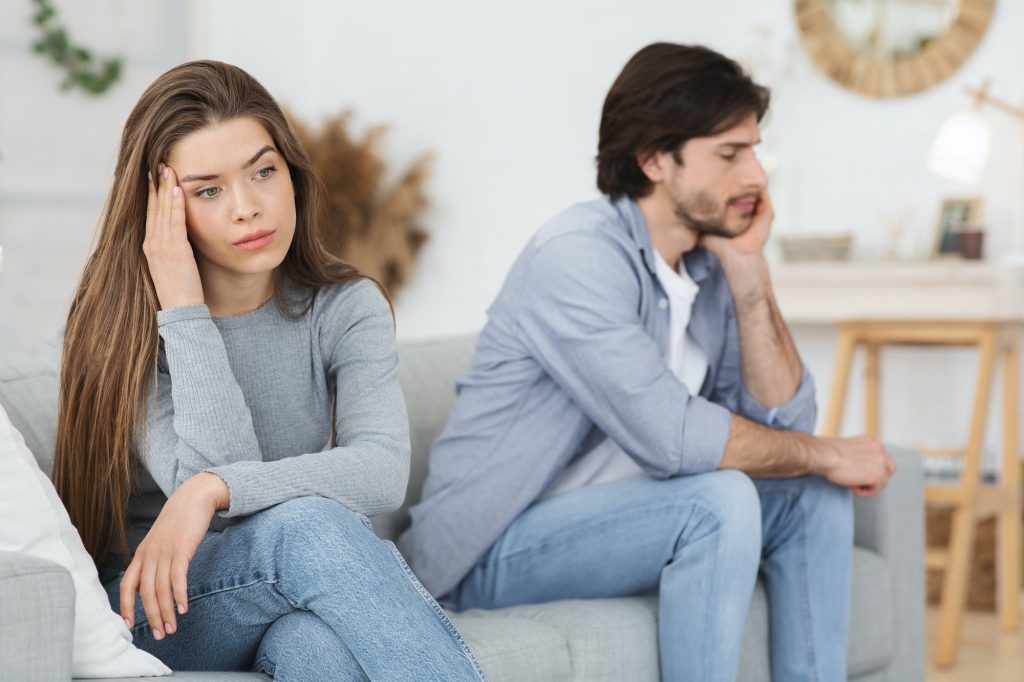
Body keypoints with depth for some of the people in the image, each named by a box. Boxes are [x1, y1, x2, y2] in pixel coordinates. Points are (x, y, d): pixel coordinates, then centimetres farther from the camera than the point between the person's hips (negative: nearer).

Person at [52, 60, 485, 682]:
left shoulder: (345, 308, 0)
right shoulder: (120, 323, -7)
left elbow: (385, 471, -19)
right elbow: (211, 470, -21)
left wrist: (214, 489, -31)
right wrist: (183, 309, -20)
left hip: (296, 595, 2)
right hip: (155, 602, -1)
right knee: (306, 525, -34)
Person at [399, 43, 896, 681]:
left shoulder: (710, 263, 4)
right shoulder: (579, 256, -22)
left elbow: (782, 422, 0)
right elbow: (673, 438, -29)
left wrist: (748, 269, -9)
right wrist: (824, 454, -15)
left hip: (608, 519, 9)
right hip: (490, 555, -8)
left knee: (811, 497, 0)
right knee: (719, 499, -27)